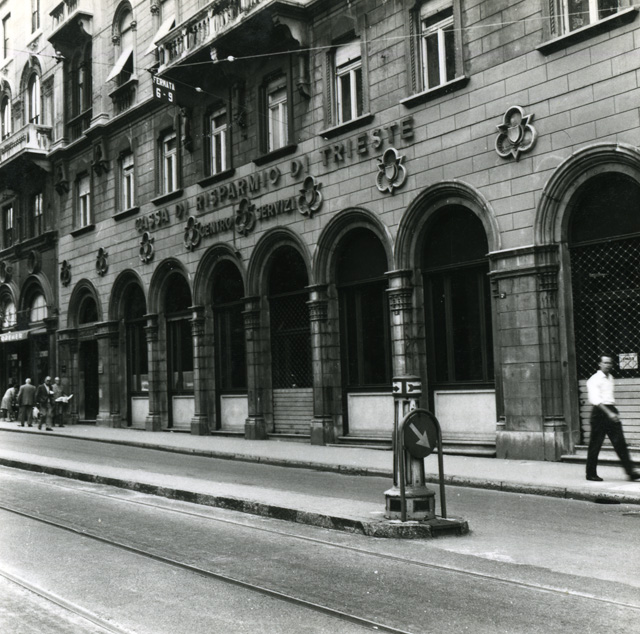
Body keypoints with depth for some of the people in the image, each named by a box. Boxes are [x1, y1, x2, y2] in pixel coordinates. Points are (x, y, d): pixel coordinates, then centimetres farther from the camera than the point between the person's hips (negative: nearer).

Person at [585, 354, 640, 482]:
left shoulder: (610, 378, 16)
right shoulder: (594, 380, -8)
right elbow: (595, 400, -18)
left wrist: (613, 412, 15)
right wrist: (609, 413, -26)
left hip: (611, 411, 7)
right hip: (600, 412, -7)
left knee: (620, 443, -1)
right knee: (595, 445, 0)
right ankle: (591, 474, 9)